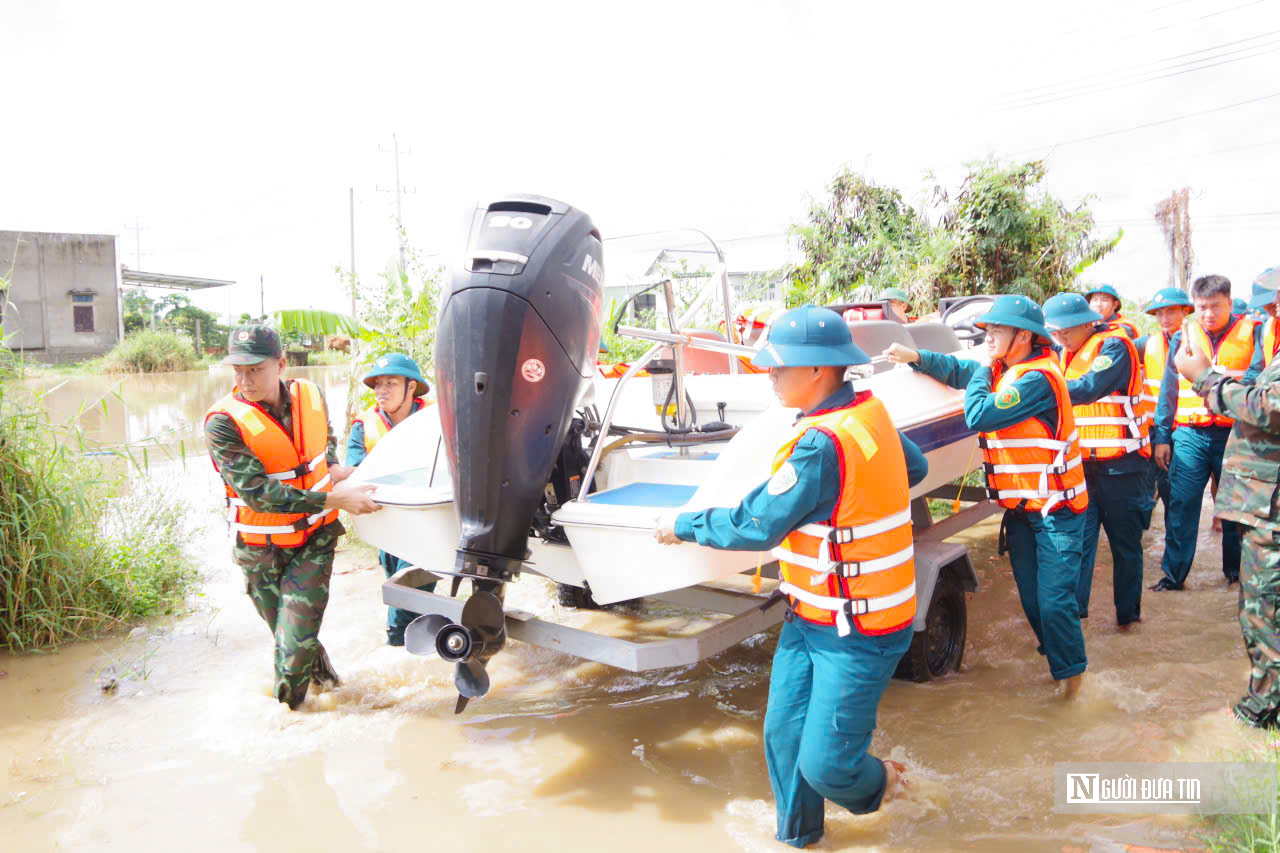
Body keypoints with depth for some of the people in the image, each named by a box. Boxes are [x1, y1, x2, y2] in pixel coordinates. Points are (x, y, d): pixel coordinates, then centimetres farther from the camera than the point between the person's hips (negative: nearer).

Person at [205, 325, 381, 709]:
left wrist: (333, 468, 2)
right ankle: (317, 662, 47)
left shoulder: (310, 395, -5)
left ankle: (286, 707, 21)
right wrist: (334, 498, -30)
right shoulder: (224, 422, -20)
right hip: (262, 548, -1)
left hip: (315, 537, 2)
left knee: (296, 641, -5)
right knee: (287, 634, 16)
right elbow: (257, 492, -27)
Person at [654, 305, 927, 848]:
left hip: (856, 634, -9)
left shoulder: (822, 444, -27)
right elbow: (915, 467, 19)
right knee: (783, 734, 12)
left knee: (824, 765, 1)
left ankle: (878, 782, 33)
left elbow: (757, 526, -21)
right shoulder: (870, 411, 1)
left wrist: (683, 526, -7)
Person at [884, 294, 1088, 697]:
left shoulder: (1037, 379, -21)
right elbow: (958, 370, 20)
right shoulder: (1005, 370, 8)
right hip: (1021, 506, 9)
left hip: (1056, 509, -9)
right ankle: (1055, 656, 31)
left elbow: (979, 416, -26)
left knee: (1054, 599, -5)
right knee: (1032, 598, 15)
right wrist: (916, 357, 5)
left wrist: (981, 374, -10)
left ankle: (1069, 671, 14)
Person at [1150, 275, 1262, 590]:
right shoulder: (1182, 337, 9)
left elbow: (1255, 380, -7)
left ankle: (1236, 571, 25)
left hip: (1234, 434, -1)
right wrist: (1161, 436, 6)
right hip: (1190, 435, 1)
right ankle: (1173, 573, 6)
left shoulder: (1251, 333, 3)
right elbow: (1168, 390, 10)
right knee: (1181, 505, -2)